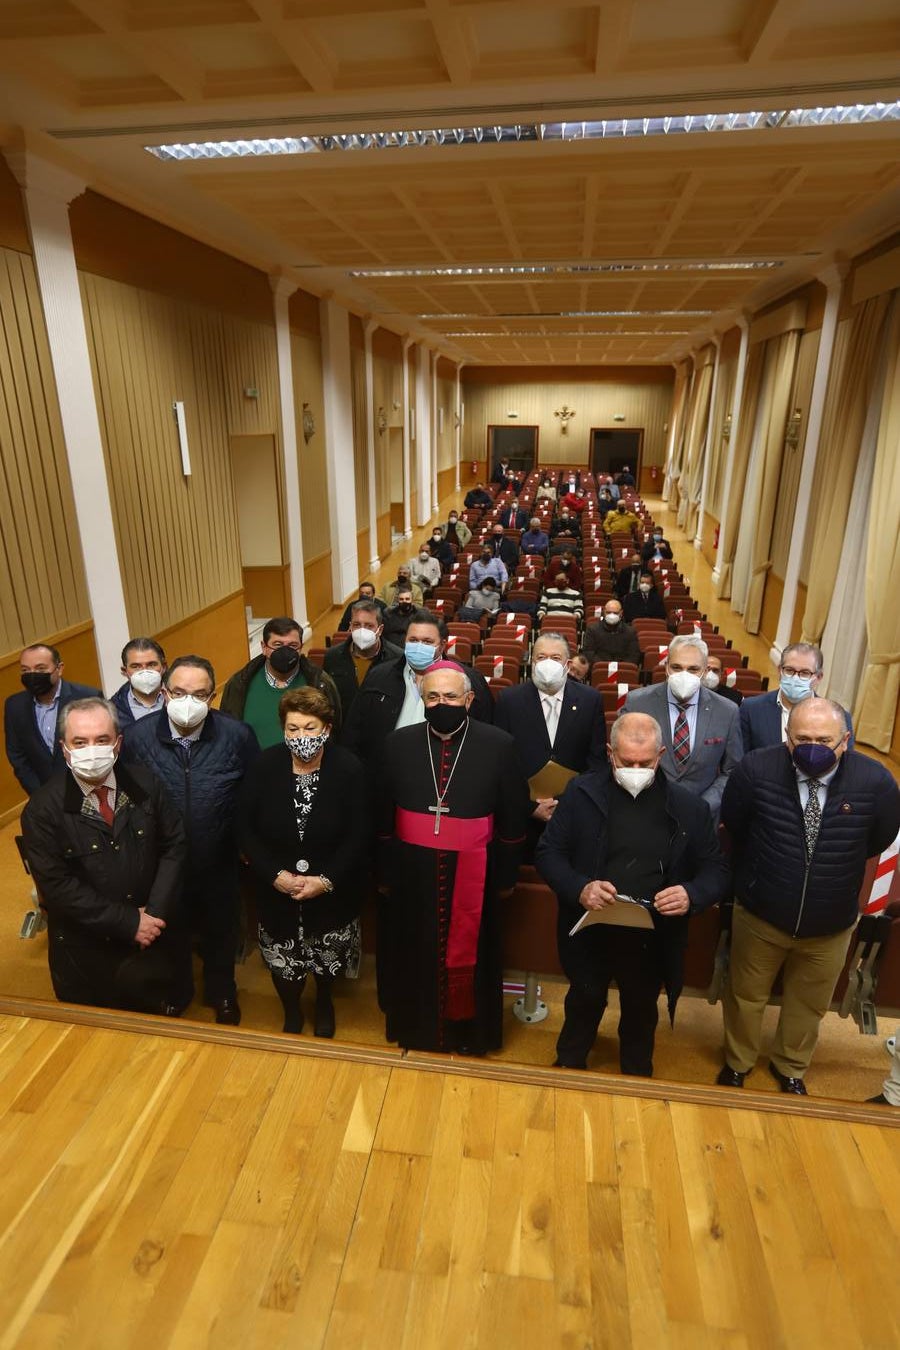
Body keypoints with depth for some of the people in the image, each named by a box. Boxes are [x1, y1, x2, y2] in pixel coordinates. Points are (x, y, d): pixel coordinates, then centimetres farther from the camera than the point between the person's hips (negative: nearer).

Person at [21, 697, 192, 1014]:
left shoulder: (145, 785, -9)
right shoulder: (42, 809, -17)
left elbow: (174, 845, -4)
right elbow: (57, 886, -19)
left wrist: (155, 913, -14)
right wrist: (129, 922, -20)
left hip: (157, 929, 3)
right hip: (88, 952, -2)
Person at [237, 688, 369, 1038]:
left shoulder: (348, 768, -18)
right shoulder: (264, 766, -13)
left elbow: (360, 836, -14)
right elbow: (245, 828, -8)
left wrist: (326, 880, -19)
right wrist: (275, 875, -16)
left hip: (332, 893, -1)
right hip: (276, 892, 1)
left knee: (328, 959, 21)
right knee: (282, 964, 16)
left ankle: (324, 1003, 55)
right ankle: (291, 1013, 49)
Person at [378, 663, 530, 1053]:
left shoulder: (499, 745, -9)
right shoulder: (398, 744, -4)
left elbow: (513, 818, -2)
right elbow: (384, 816, 2)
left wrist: (506, 875, 1)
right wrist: (384, 873, 5)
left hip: (473, 874, -1)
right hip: (413, 873, 2)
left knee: (468, 955, 16)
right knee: (416, 957, 17)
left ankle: (468, 1031, 41)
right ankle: (416, 1031, 42)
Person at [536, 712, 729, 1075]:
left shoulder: (687, 807, -7)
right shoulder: (581, 793, -10)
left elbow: (717, 869, -1)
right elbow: (548, 852, -6)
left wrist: (692, 895, -23)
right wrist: (579, 888, -25)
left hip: (652, 939, 1)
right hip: (590, 932, 0)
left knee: (641, 1015, 24)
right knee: (584, 1005, 23)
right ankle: (568, 1069, 52)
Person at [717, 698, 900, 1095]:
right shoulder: (756, 768, -25)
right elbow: (732, 828, -5)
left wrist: (837, 869, 9)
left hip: (831, 924, 1)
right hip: (760, 914, -1)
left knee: (808, 1004, 26)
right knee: (745, 996, 22)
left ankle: (790, 1067, 55)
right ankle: (737, 1063, 50)